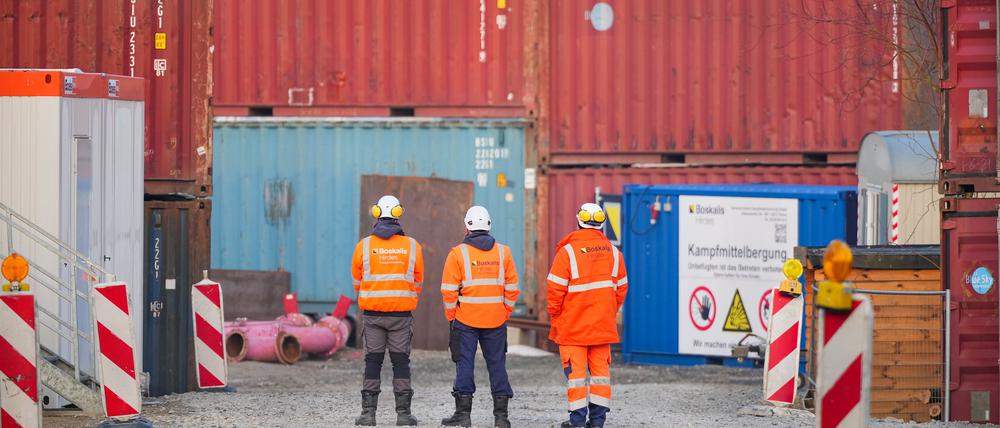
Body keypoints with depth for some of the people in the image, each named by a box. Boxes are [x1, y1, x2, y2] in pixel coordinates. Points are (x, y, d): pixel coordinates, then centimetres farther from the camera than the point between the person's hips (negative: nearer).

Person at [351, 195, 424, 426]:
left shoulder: (364, 246, -2)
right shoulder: (412, 246, -2)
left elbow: (357, 282, 8)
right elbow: (417, 281, 7)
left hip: (372, 312, 0)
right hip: (402, 312, 0)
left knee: (373, 361, 6)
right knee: (401, 361, 4)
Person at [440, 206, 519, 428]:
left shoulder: (458, 253, -5)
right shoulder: (503, 252, 4)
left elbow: (449, 290, -5)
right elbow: (512, 287, 5)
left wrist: (451, 317, 5)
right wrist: (506, 313, 13)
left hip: (466, 318, -2)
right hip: (496, 321, 3)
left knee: (465, 365, 2)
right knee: (497, 364, 6)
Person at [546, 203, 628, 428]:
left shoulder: (568, 251, -11)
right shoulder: (613, 252, 4)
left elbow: (555, 289, -11)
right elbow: (621, 287, 9)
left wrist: (554, 315, 2)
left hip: (572, 325, -4)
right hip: (603, 325, 4)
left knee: (575, 370, 0)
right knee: (600, 368, 9)